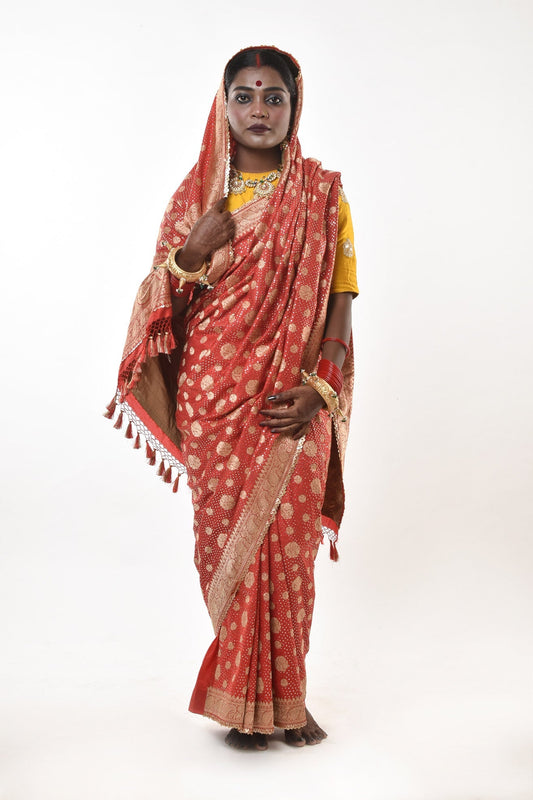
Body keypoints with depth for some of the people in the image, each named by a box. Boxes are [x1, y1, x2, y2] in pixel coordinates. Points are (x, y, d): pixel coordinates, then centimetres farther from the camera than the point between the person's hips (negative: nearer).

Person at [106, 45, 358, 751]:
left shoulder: (323, 194, 4)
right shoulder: (196, 195, 7)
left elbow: (340, 303, 1)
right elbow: (162, 306, 7)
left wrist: (319, 390, -13)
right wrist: (192, 253, -12)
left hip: (291, 402, -1)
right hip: (214, 400, 1)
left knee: (286, 544, 2)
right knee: (226, 539, 6)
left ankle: (280, 697, 23)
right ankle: (247, 700, 24)